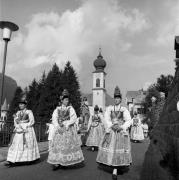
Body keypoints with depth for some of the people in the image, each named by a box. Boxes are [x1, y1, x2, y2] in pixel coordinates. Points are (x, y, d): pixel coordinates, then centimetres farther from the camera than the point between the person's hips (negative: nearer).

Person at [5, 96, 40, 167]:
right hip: (18, 131, 5)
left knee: (28, 145, 2)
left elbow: (32, 122, -8)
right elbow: (15, 121, 9)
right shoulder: (18, 113, 13)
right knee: (15, 144, -2)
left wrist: (24, 126, -13)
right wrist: (18, 126, -10)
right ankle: (11, 161, -1)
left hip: (27, 131, -5)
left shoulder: (29, 112, -3)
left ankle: (30, 159, 16)